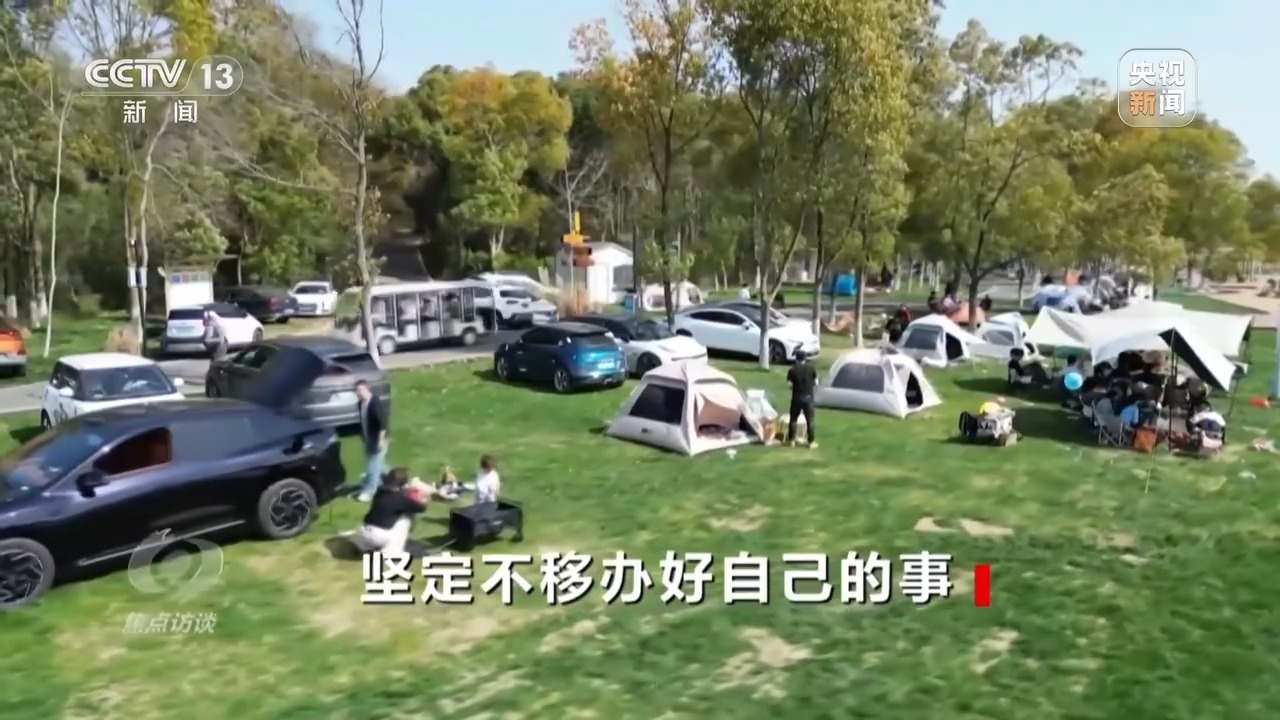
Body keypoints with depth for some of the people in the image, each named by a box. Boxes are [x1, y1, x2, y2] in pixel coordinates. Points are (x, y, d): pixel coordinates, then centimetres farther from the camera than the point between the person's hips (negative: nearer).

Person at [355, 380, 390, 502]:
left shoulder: (375, 403, -23)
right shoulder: (361, 403, 3)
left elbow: (383, 421, -23)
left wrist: (381, 439, -23)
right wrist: (363, 437, 19)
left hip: (377, 440, -9)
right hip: (368, 439, 9)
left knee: (374, 466, -3)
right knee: (379, 464, 19)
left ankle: (368, 492, 2)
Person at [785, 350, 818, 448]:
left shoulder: (792, 370, -4)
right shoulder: (811, 368, -3)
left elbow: (789, 384, -5)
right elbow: (816, 383, -1)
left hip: (796, 398, 0)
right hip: (808, 397, 0)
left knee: (793, 420, 13)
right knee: (810, 420, 6)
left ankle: (791, 440, 17)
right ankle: (812, 442, 8)